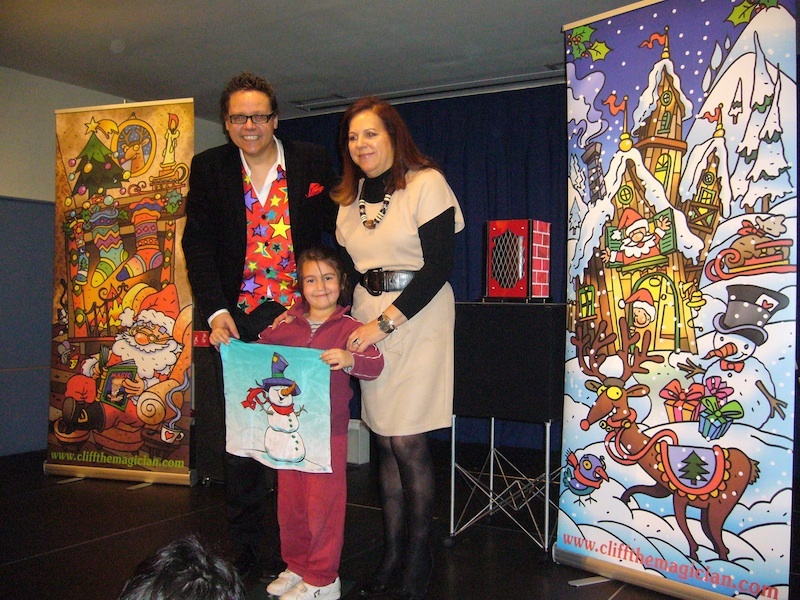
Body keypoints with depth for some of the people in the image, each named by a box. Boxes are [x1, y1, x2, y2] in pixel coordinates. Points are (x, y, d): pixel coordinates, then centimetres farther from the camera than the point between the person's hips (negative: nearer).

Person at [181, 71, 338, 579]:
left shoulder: (312, 162, 5)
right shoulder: (209, 168, 7)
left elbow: (338, 228, 7)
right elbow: (198, 243, 3)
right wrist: (215, 309, -10)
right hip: (239, 317, 1)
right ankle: (245, 547, 18)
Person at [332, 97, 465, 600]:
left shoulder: (426, 183, -8)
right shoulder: (350, 197, 12)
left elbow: (440, 266, -14)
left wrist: (386, 321, -16)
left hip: (418, 319, -6)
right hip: (368, 321, 6)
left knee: (407, 442, -5)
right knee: (386, 441, 9)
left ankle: (418, 559, 12)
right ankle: (392, 554, 20)